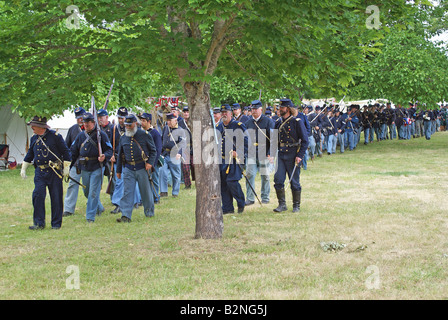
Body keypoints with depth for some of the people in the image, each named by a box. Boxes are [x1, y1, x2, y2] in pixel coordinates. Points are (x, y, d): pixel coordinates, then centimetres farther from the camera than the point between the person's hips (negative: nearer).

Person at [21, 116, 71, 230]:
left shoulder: (55, 136, -7)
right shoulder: (34, 139, 9)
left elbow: (66, 152, -3)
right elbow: (29, 154, 21)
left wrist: (66, 168, -5)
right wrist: (23, 168, 19)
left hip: (54, 172, -4)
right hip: (40, 172, 4)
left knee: (56, 197, 2)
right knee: (38, 195, -7)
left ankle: (56, 223, 13)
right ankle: (39, 223, 0)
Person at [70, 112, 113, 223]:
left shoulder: (101, 134, -4)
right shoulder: (81, 136, 10)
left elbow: (110, 150, -3)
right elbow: (73, 151, 14)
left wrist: (104, 157, -25)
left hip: (96, 168, -6)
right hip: (84, 168, 6)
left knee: (93, 193, -8)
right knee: (87, 192, 15)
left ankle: (90, 216, -5)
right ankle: (99, 208, 38)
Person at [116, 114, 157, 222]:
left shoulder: (145, 135, -3)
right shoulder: (123, 138, 9)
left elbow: (153, 151, 2)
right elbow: (120, 155, 18)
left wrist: (150, 163, -12)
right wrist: (118, 170, 18)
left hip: (142, 168, -3)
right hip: (128, 168, 3)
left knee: (146, 191, 7)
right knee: (127, 192, -6)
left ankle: (149, 212, 26)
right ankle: (126, 216, -9)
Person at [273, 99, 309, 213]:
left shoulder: (297, 122, -7)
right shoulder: (278, 122, 9)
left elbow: (305, 140, -8)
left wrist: (300, 156, -14)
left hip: (292, 155, -5)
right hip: (281, 154, 5)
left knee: (294, 182, 3)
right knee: (278, 180, -4)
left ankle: (296, 205, 15)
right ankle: (282, 204, 6)